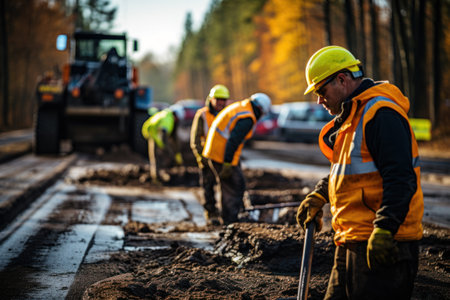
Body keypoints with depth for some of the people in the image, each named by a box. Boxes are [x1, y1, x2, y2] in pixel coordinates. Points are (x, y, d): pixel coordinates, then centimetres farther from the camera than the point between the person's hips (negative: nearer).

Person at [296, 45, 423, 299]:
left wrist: (383, 230, -26)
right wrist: (319, 196, 19)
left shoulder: (381, 114, -15)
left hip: (384, 243, -10)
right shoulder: (351, 116, 20)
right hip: (353, 241, 10)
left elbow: (400, 179, -22)